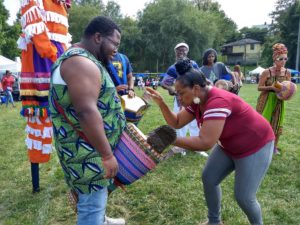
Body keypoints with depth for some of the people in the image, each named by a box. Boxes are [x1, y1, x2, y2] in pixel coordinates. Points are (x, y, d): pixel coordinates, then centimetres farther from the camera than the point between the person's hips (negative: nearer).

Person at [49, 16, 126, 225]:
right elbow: (86, 113, -29)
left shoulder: (85, 60, 14)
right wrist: (107, 155, -25)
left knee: (97, 195, 27)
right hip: (88, 150, -11)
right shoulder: (81, 63, -21)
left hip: (93, 145, 11)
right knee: (92, 202, 2)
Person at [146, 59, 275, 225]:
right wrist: (161, 103, -18)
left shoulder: (217, 102, -36)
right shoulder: (196, 101, -9)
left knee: (244, 196, -5)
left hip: (255, 147, -8)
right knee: (209, 179, 6)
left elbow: (205, 143, -41)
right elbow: (176, 123, -5)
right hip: (228, 146, 8)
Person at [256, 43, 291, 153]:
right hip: (266, 101, -4)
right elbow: (259, 87, -11)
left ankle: (275, 146, 26)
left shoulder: (287, 73, -3)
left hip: (279, 101, 4)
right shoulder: (267, 72, -14)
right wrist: (271, 87, -24)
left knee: (277, 124, 11)